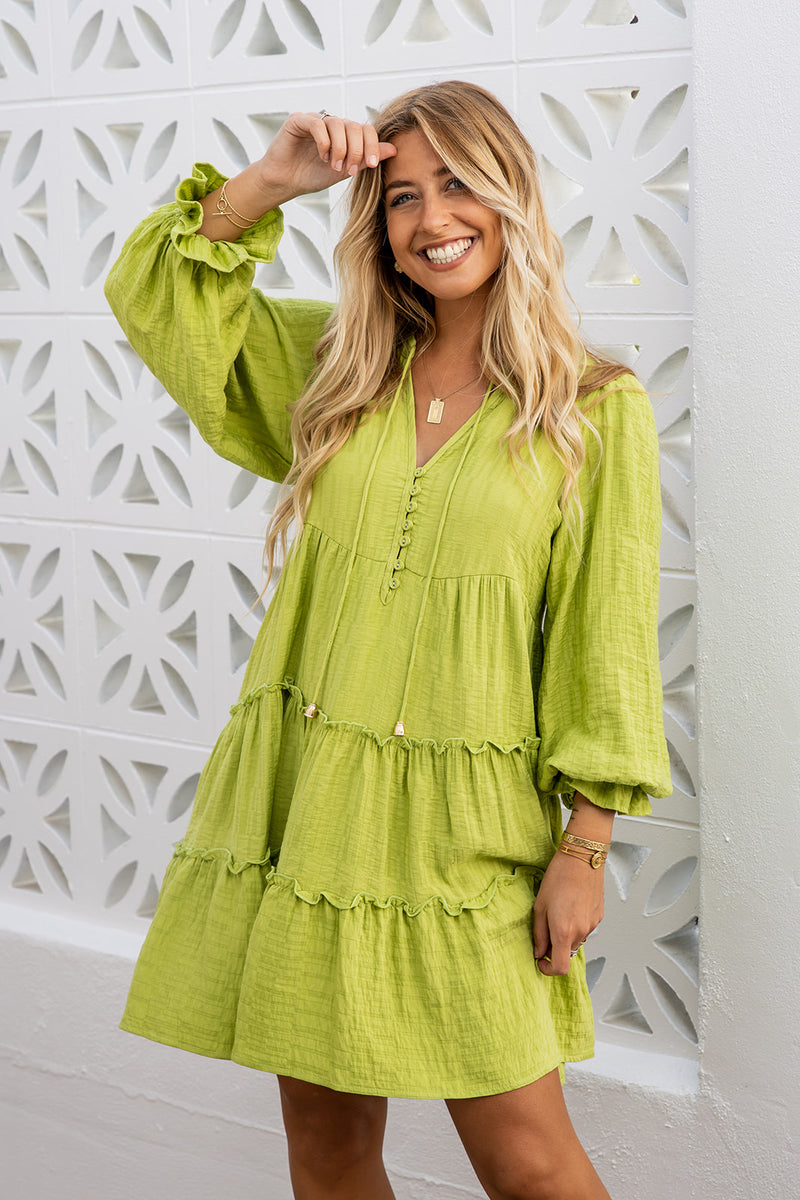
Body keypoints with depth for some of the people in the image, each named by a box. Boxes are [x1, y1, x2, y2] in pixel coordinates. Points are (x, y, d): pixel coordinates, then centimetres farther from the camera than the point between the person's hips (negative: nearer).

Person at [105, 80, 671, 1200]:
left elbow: (606, 639, -3)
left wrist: (584, 849, -7)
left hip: (461, 826, -4)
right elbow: (151, 293, 11)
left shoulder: (597, 408, -2)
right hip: (303, 800, 4)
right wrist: (269, 181, -3)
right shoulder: (336, 367, 9)